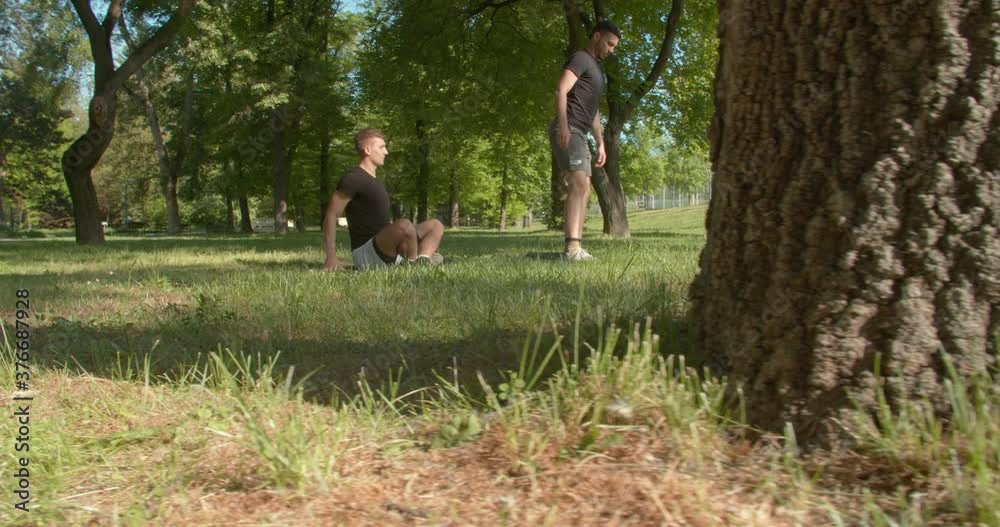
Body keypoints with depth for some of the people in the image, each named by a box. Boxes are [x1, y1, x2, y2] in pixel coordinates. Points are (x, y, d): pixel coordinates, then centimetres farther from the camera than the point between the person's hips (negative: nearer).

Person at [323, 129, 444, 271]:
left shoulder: (373, 180, 20)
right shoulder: (353, 178, -9)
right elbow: (331, 216, -13)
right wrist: (331, 257, -20)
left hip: (386, 252, 10)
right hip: (365, 254, -10)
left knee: (436, 225, 9)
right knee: (405, 225, -37)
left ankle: (422, 260, -17)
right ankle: (413, 262, -10)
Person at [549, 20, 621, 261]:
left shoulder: (597, 70, 27)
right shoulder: (580, 58, -2)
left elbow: (594, 111, 30)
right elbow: (561, 91, -17)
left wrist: (601, 143, 25)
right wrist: (563, 124, -30)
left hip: (579, 135, 10)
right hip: (567, 131, -10)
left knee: (582, 189, 8)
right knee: (578, 185, -22)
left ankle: (577, 247, 9)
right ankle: (572, 246, -30)